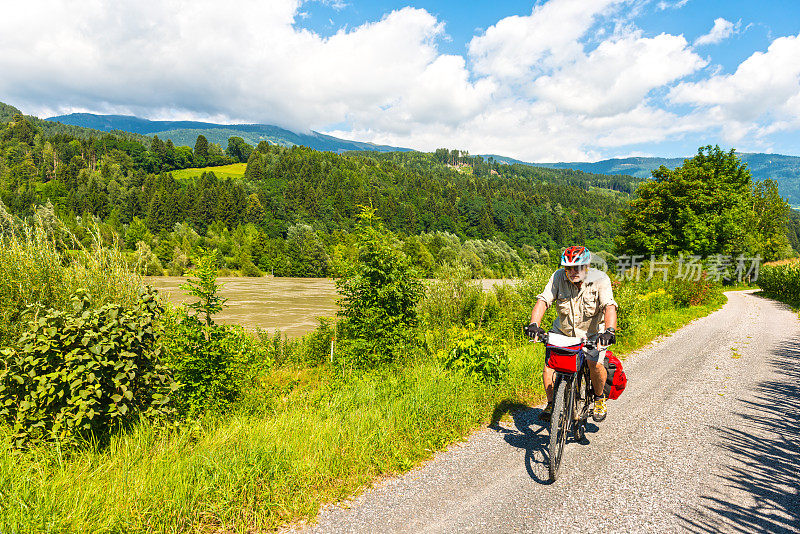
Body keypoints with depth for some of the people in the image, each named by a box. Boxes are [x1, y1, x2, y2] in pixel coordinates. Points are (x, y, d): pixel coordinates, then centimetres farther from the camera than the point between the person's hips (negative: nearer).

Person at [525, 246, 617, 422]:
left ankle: (599, 398, 9)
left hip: (593, 332, -2)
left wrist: (609, 331, -48)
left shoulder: (600, 279, -18)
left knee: (594, 363, -23)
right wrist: (534, 324, -37)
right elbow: (543, 300, -21)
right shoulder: (558, 277, -13)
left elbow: (609, 306, -30)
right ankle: (552, 404, 6)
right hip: (563, 331, 2)